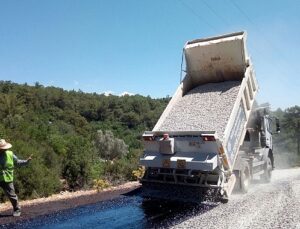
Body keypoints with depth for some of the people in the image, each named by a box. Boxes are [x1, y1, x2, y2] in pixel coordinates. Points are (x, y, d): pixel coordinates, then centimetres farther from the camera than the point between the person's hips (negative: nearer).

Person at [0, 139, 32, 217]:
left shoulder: (10, 154, -2)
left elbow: (18, 162, 8)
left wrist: (26, 161, -3)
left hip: (7, 179, 0)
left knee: (12, 195, 3)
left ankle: (17, 210, 21)